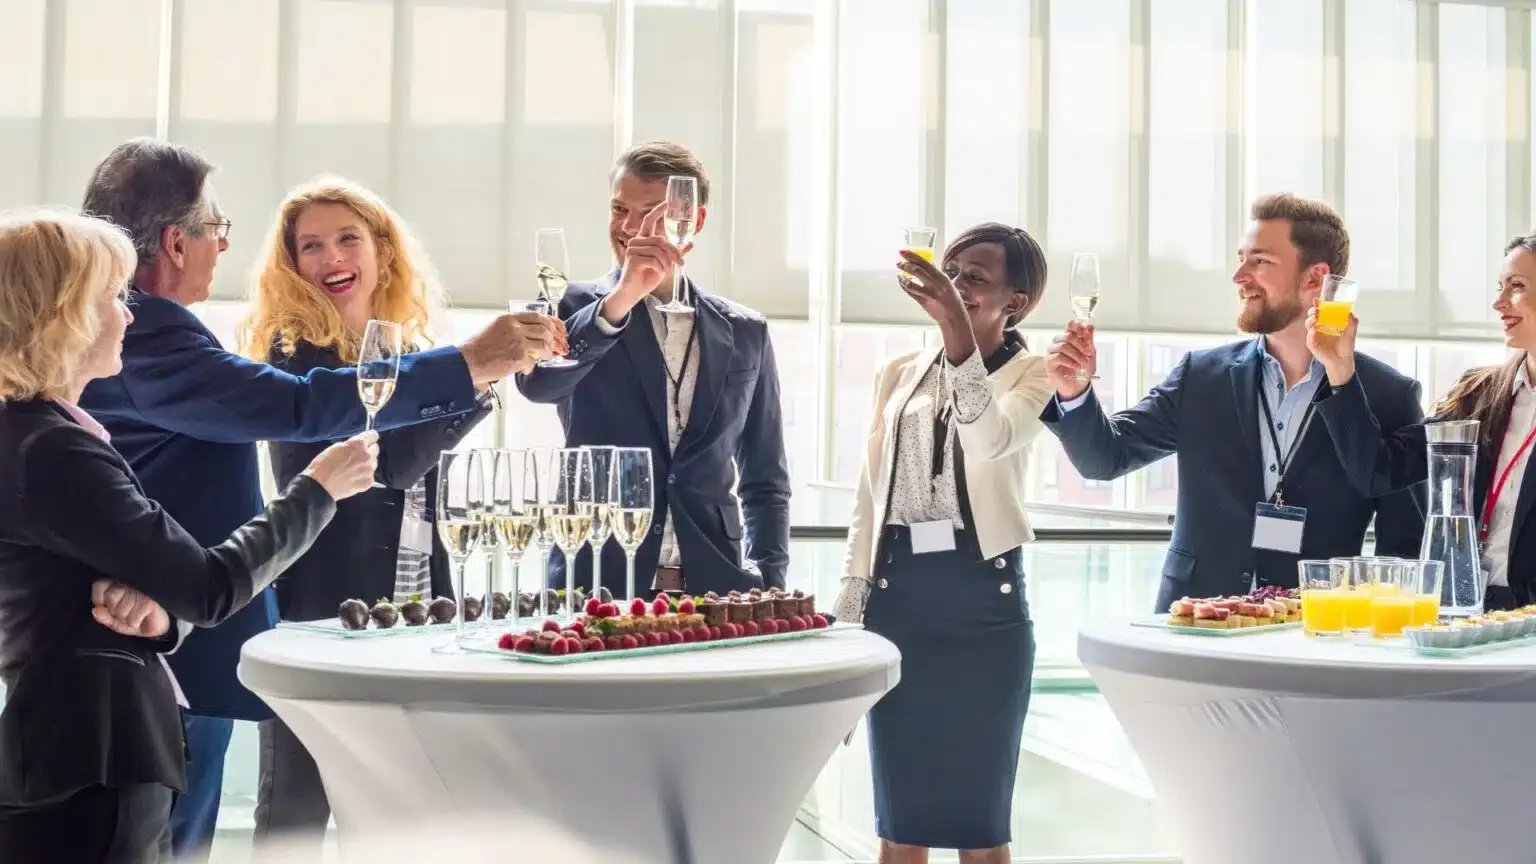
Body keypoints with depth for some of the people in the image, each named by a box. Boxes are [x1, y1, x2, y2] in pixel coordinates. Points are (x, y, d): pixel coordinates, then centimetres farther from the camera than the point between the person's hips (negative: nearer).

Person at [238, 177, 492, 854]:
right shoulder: (293, 355, -8)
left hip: (411, 606, 6)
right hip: (319, 604, -6)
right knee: (298, 811, 2)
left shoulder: (411, 354, 12)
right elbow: (386, 464, -20)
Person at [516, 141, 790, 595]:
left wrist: (767, 585, 4)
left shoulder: (745, 333, 11)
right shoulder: (578, 307, 4)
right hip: (592, 590, -2)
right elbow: (537, 382, -18)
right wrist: (619, 301, -28)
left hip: (711, 589, 2)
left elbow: (765, 481, 15)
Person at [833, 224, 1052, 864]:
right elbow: (869, 498, 14)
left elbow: (989, 438, -23)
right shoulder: (900, 374, 13)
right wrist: (848, 611, 10)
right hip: (897, 591, 4)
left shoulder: (1032, 373, 0)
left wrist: (955, 326, -31)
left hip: (982, 593, -4)